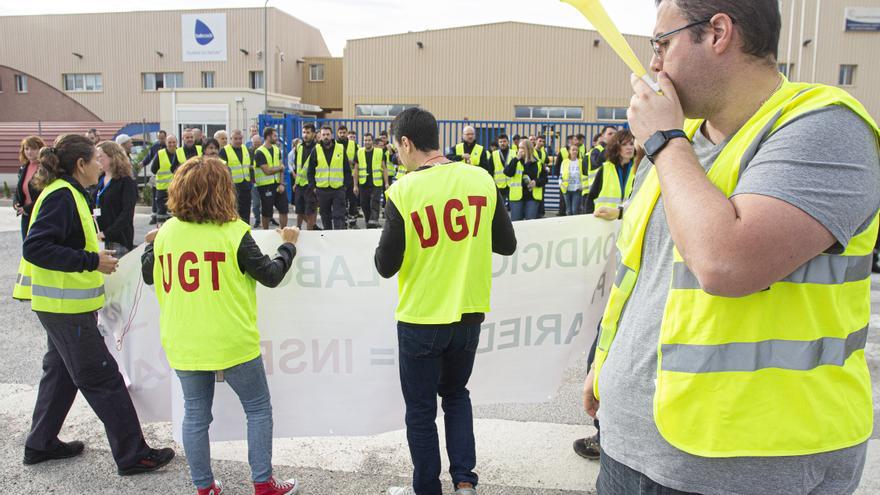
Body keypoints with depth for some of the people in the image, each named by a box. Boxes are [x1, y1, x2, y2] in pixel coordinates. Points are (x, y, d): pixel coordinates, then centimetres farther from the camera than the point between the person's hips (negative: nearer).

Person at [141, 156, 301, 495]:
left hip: (184, 344, 5)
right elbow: (271, 276, -7)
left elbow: (148, 276, 15)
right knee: (258, 409, 12)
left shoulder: (166, 233, -1)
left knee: (195, 414, 16)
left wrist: (150, 245, 34)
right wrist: (288, 246, 10)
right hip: (231, 343, -4)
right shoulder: (233, 232, -14)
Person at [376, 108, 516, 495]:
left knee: (421, 409, 14)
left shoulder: (404, 191, -17)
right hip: (469, 314, 4)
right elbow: (507, 245, 2)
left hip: (421, 320, -4)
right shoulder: (481, 180, -6)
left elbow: (386, 266, -13)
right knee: (456, 394, 25)